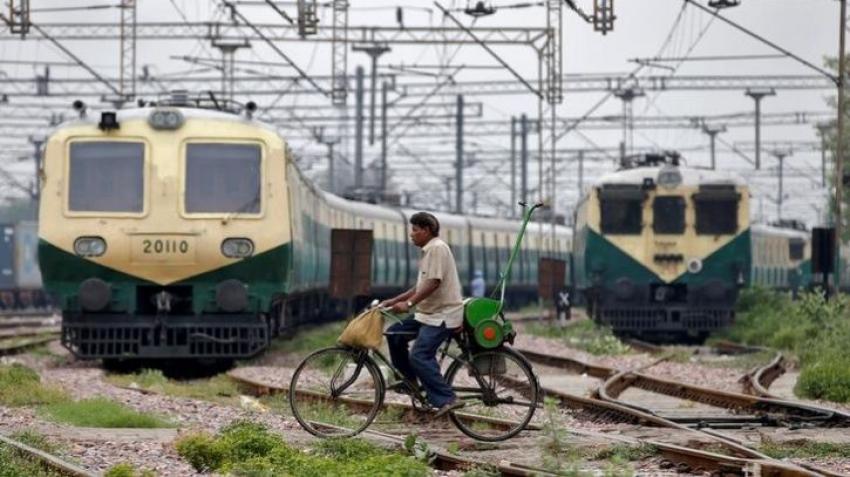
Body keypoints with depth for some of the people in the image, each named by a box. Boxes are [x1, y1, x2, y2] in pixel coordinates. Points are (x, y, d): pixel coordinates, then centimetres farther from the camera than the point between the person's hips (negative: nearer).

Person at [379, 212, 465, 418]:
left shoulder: (437, 248, -14)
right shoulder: (429, 251, 19)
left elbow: (433, 283, -23)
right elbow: (421, 287, 22)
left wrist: (408, 303, -24)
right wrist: (393, 301, 18)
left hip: (442, 315, -10)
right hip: (429, 313, 10)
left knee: (420, 356, -20)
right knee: (395, 333, 9)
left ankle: (446, 399, -21)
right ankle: (408, 382, 16)